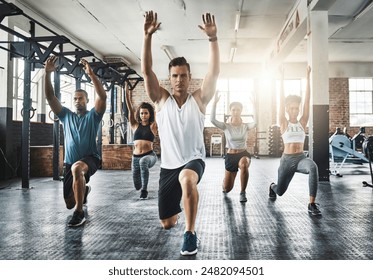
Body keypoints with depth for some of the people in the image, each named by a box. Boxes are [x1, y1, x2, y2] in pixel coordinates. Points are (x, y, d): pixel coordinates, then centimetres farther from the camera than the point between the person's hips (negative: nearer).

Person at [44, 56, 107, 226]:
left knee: (77, 167, -43)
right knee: (69, 203, 10)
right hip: (69, 162, 5)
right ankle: (84, 190, 48)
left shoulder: (93, 115, 2)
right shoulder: (66, 115, 12)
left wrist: (91, 74, -23)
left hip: (90, 159, -5)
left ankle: (80, 213, -31)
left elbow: (103, 96, -16)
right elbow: (50, 97, 1)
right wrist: (47, 73, -11)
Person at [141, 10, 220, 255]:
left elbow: (214, 72, -15)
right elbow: (147, 70, -10)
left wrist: (213, 38, -23)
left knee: (187, 178, -42)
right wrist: (148, 36, -19)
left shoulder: (199, 99, -3)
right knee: (167, 223, 11)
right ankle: (177, 212, 51)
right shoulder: (162, 100, 0)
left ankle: (191, 233, -24)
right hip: (168, 166, 3)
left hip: (194, 161, -3)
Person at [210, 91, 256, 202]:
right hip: (230, 156, 1)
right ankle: (227, 184, 46)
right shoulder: (226, 126, -5)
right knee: (226, 189, 4)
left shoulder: (245, 126, -3)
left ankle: (243, 193, -20)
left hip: (243, 154, 0)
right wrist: (215, 103, -30)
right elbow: (213, 119, -23)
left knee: (244, 165, -41)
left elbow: (255, 122, -25)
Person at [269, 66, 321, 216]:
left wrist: (308, 77, -6)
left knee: (313, 167, -37)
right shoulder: (284, 123, -2)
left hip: (301, 158, 1)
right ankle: (272, 186, 56)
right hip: (287, 159, 0)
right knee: (280, 191, 15)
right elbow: (282, 101, -9)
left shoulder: (303, 122, 3)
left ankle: (312, 204, -30)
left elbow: (307, 100, -3)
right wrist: (282, 79, -12)